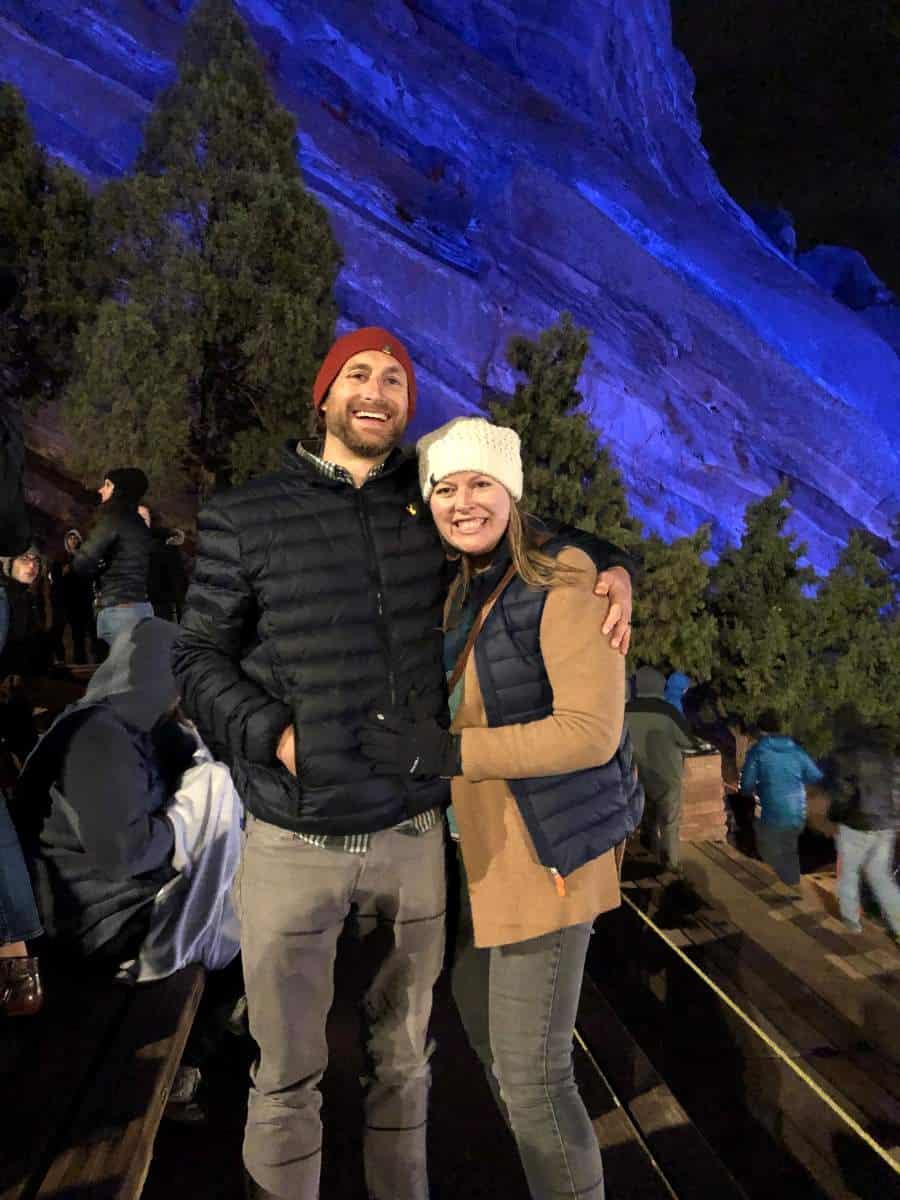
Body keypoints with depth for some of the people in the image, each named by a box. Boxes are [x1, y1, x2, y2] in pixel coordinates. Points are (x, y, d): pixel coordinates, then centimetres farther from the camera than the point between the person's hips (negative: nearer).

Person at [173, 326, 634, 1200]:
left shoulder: (431, 500, 4)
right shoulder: (244, 517, -2)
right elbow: (198, 657, 2)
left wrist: (610, 568, -2)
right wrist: (274, 735, -14)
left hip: (412, 834, 3)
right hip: (290, 843, -2)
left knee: (402, 1056, 20)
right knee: (287, 1071, 13)